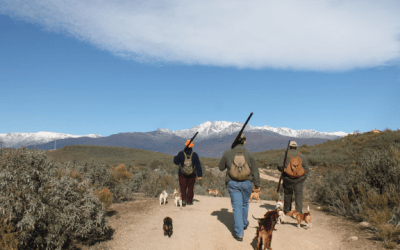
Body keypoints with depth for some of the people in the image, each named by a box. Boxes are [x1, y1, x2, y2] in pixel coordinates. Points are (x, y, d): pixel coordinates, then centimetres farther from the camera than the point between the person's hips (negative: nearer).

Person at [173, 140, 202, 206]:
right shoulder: (194, 154, -3)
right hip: (192, 174, 1)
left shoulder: (181, 153, -6)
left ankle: (183, 200, -11)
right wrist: (199, 175, 1)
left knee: (183, 187, 3)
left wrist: (175, 157, 20)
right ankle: (189, 201, 15)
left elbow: (176, 162, -2)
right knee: (190, 187, 11)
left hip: (182, 173, -1)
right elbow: (198, 165, -3)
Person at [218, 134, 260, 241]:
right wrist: (257, 185, 8)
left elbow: (221, 167, 9)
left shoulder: (227, 153, -3)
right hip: (246, 182, 1)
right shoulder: (249, 154, -4)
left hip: (232, 183, -1)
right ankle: (244, 224, 44)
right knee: (245, 204, 23)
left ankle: (239, 234, 0)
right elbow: (255, 171, 0)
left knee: (237, 207, 3)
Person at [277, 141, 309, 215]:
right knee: (299, 194, 1)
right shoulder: (302, 156, 8)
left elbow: (280, 166, -6)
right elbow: (306, 169, 7)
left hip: (288, 178, -1)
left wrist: (283, 170, 14)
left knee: (288, 194, 12)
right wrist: (303, 178, 15)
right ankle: (299, 211, -9)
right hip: (299, 179, 1)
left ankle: (287, 210, 25)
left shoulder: (285, 155, 0)